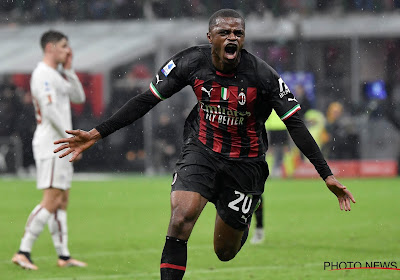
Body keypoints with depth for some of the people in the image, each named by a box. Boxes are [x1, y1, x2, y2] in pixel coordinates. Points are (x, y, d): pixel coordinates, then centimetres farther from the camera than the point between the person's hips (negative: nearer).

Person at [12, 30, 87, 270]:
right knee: (52, 200, -15)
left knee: (62, 201, 10)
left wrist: (69, 70, 12)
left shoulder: (56, 76, 19)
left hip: (60, 145, 11)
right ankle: (23, 252, -16)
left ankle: (64, 255, 12)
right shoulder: (42, 74, -13)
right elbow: (50, 109, -21)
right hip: (50, 144, -11)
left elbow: (79, 97, 21)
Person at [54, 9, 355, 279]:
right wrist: (96, 134, -9)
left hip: (245, 162, 0)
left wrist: (327, 175, -15)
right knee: (181, 217, -27)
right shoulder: (191, 62, -12)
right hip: (201, 151, 1)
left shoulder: (263, 76, -18)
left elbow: (295, 125, -12)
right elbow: (146, 100, -5)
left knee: (225, 252, 8)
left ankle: (243, 226, 46)